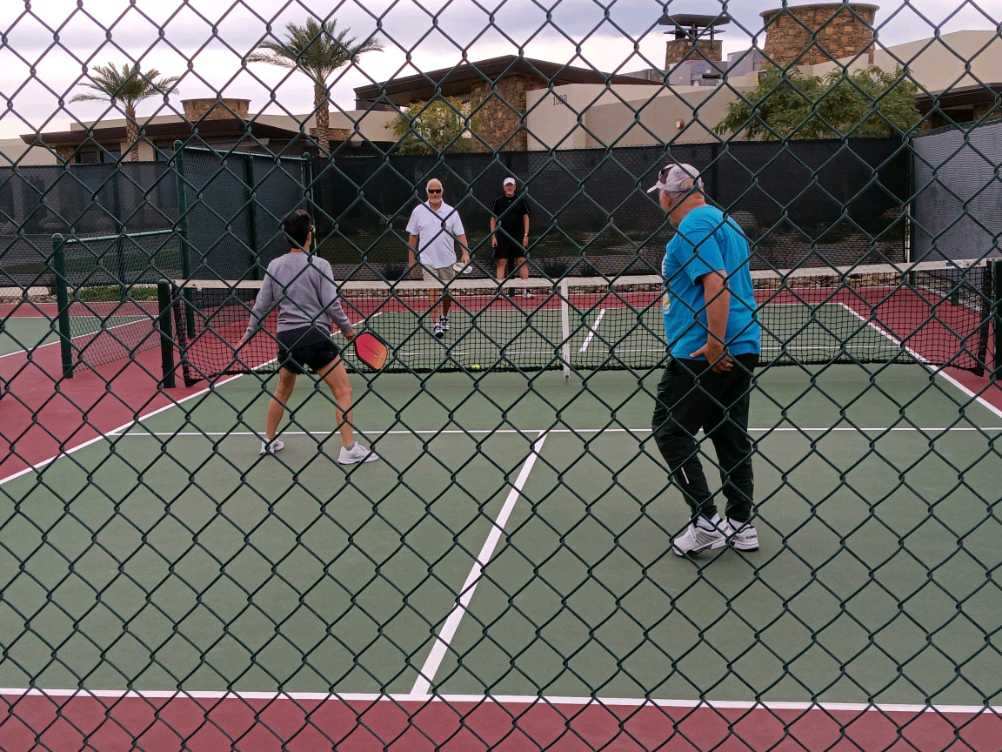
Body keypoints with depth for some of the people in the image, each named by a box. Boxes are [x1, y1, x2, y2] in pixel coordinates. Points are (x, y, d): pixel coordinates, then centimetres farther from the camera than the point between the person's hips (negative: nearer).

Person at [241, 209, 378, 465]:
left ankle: (269, 441, 34)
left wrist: (249, 334, 21)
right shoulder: (320, 265, -7)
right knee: (343, 389, 1)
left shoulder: (275, 266, 6)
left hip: (286, 336, 5)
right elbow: (332, 305, -9)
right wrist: (348, 329, 5)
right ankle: (349, 449, -5)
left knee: (283, 390, 25)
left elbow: (261, 305, 9)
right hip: (315, 335, -5)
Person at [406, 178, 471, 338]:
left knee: (447, 293, 12)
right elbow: (413, 237, 6)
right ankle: (436, 325, -9)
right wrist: (411, 259, 5)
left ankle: (444, 317, 36)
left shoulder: (451, 212, -1)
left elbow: (460, 234, -2)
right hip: (428, 261, -1)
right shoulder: (418, 211, 0)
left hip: (448, 260, 1)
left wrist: (466, 253, -16)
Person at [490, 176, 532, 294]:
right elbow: (493, 219, 7)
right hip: (502, 237, 0)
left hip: (519, 236, 0)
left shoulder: (521, 200, 5)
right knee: (501, 262, -1)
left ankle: (526, 289, -3)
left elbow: (526, 218, 6)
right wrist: (493, 236, 0)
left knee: (522, 261, -4)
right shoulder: (498, 201, 5)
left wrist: (526, 235, -1)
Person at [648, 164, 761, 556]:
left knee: (670, 430, 0)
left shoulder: (694, 225, -11)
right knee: (731, 433, 13)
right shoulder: (724, 221, 18)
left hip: (702, 352, -9)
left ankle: (705, 521, -2)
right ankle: (742, 524, 17)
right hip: (742, 348, 10)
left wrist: (715, 343, -24)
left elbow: (717, 282, -23)